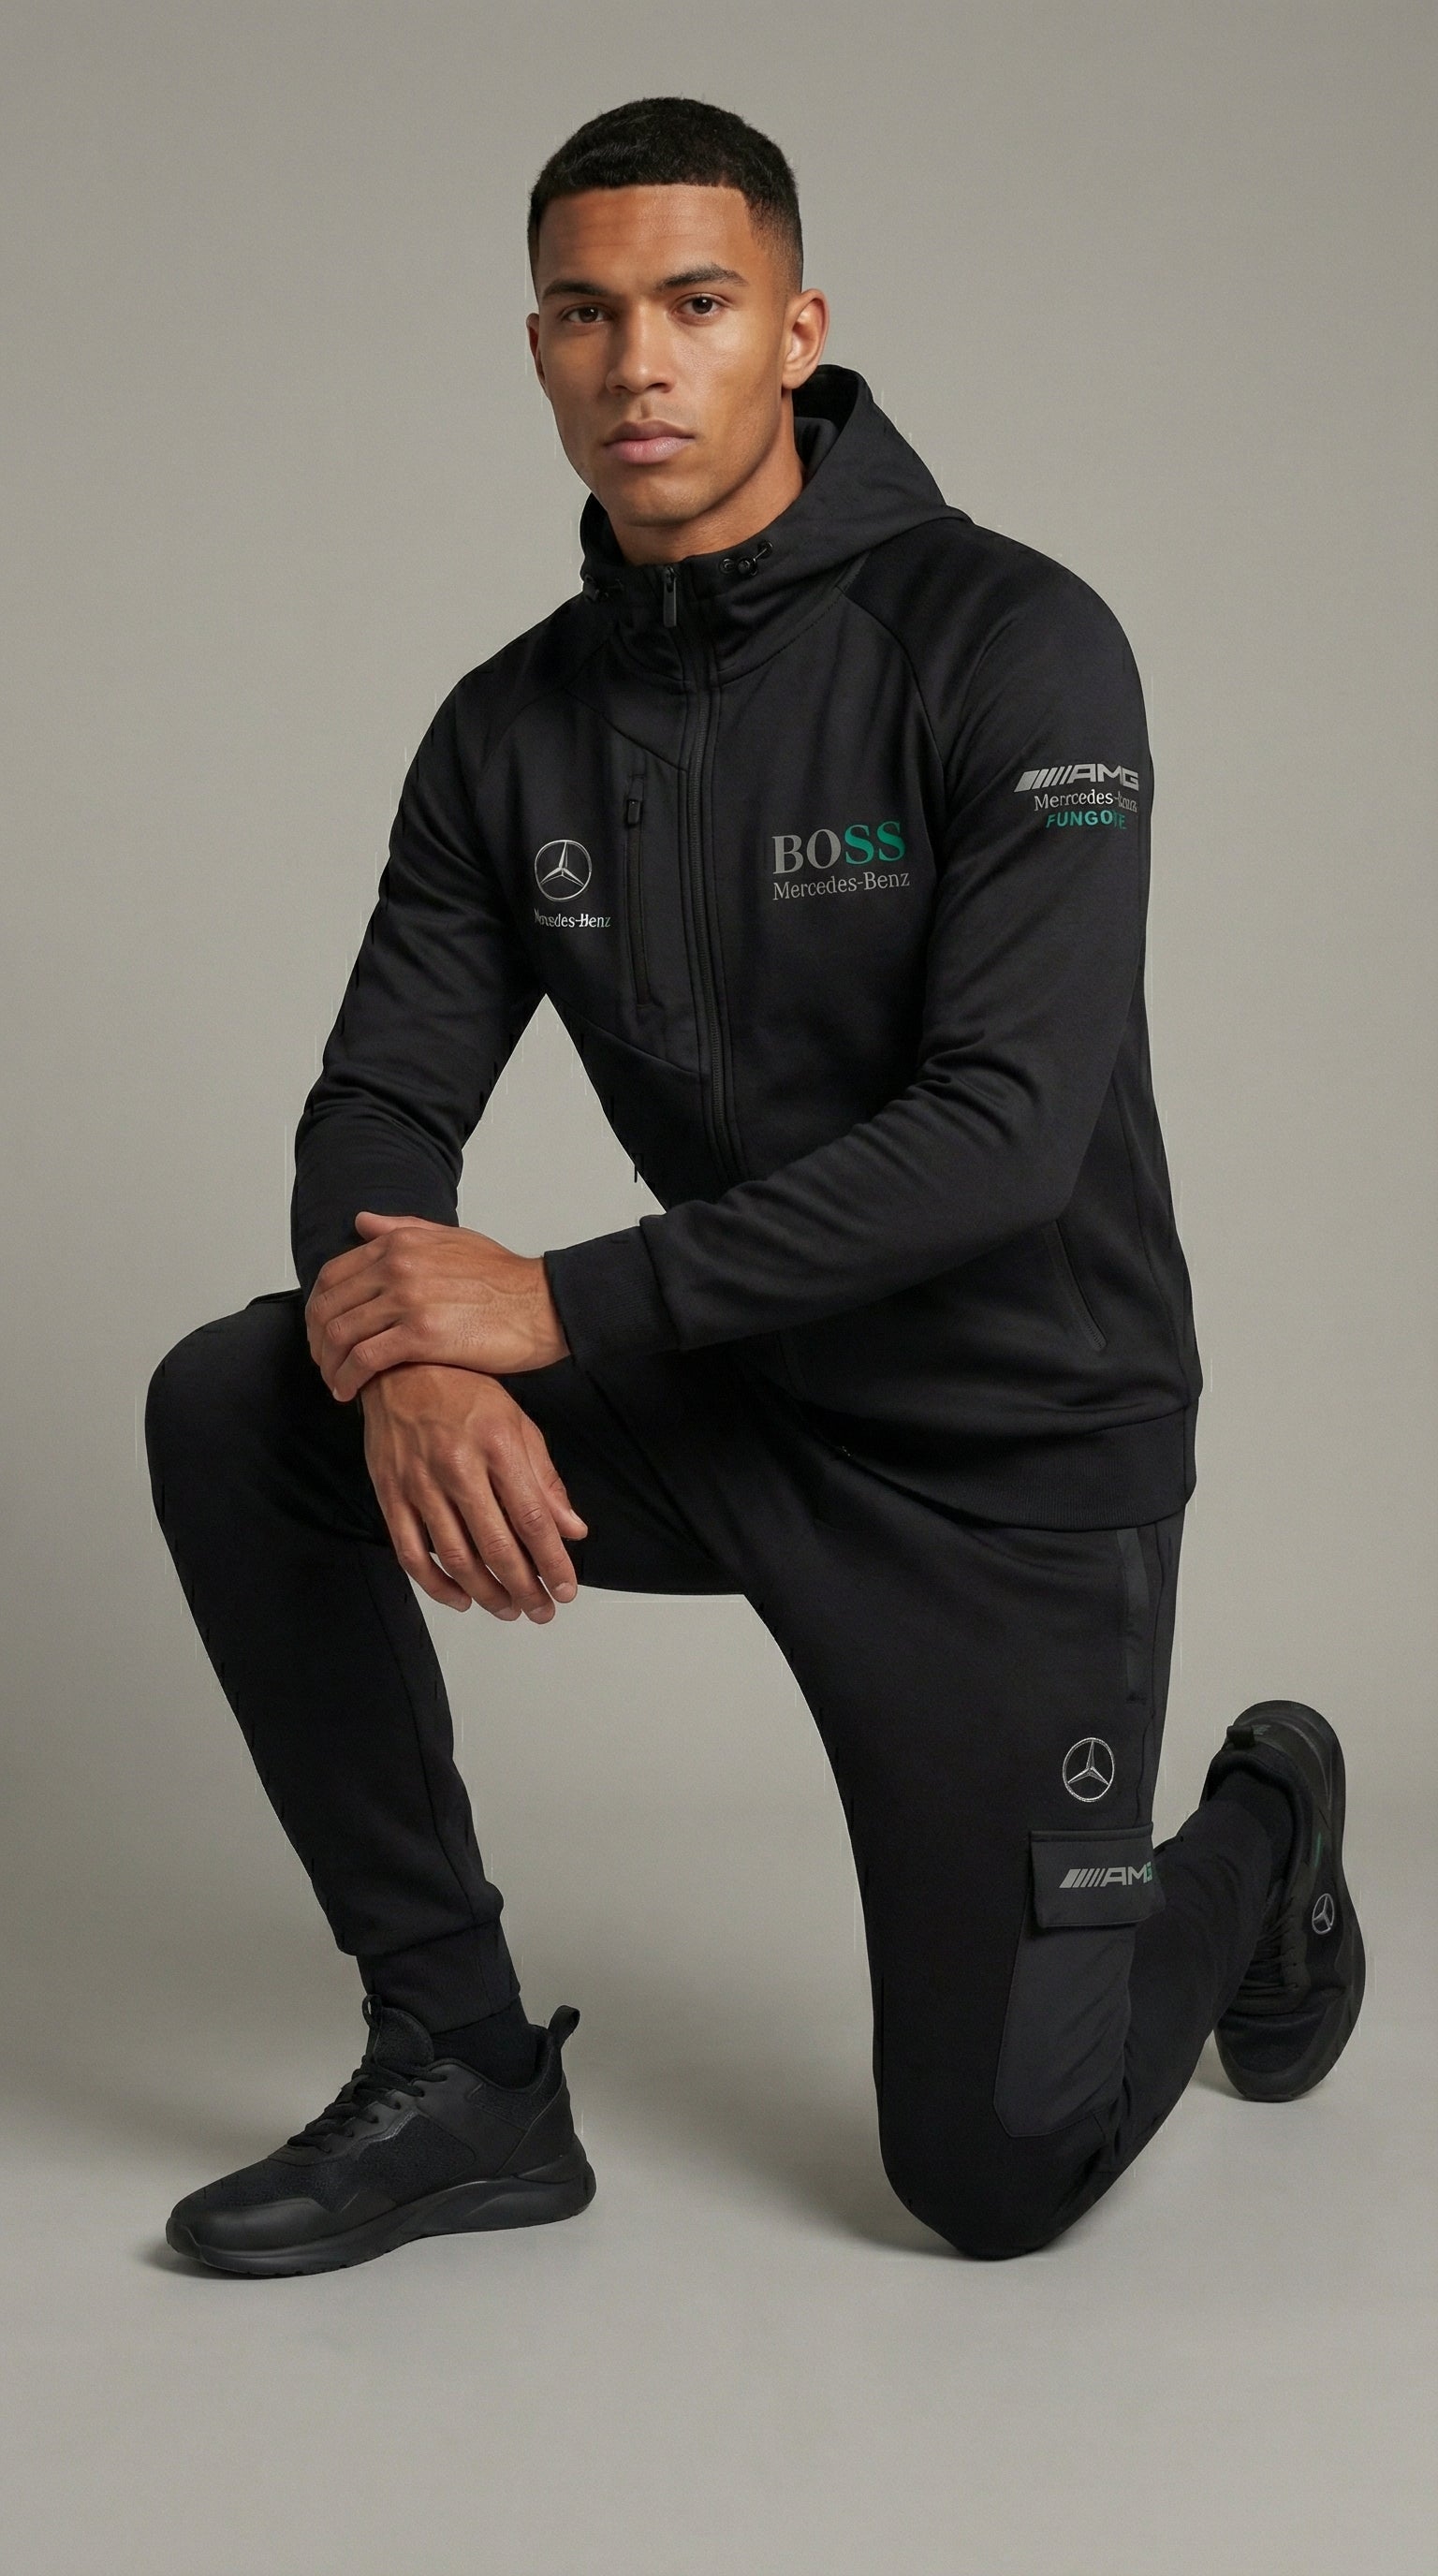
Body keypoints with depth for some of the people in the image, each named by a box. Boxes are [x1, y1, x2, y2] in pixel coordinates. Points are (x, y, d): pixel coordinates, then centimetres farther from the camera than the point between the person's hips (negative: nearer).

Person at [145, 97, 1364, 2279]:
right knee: (232, 1414, -16)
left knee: (996, 2168, -3)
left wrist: (559, 1307, -28)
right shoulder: (514, 729, 0)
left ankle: (1259, 1842, 31)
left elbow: (1006, 1134, -27)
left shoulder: (1010, 645, -18)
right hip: (720, 1409, 5)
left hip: (1013, 1453, -5)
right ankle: (464, 2073, -4)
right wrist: (406, 1363, -28)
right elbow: (382, 1112, -4)